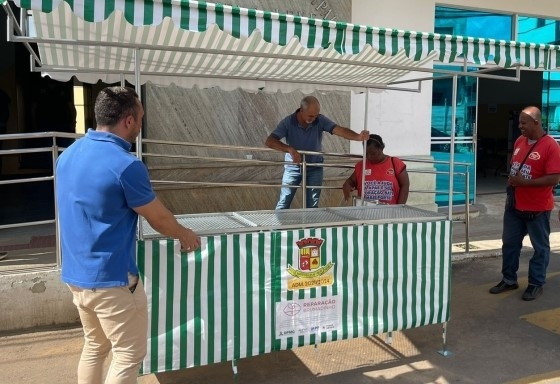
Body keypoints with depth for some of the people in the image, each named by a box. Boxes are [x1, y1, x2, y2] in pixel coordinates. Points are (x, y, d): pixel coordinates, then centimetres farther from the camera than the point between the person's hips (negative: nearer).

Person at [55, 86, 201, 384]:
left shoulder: (69, 155, 4)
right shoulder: (125, 165, -22)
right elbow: (159, 218, -11)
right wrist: (184, 235, 9)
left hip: (75, 273, 9)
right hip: (110, 278, -9)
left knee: (94, 346, 23)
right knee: (129, 355, 7)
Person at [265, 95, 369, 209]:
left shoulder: (320, 120, -15)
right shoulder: (288, 122, -19)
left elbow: (339, 129, -28)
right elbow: (269, 141, -27)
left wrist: (358, 137, -47)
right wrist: (290, 149, -42)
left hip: (314, 168, 2)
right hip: (293, 167, -1)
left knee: (312, 206, 6)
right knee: (283, 204, -1)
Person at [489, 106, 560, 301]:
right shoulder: (519, 141, 6)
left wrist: (524, 182, -23)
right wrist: (511, 180, 2)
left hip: (538, 208, -7)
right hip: (515, 205, 7)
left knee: (540, 247, 9)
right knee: (509, 243, 14)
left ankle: (536, 284, 21)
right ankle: (509, 280, 28)